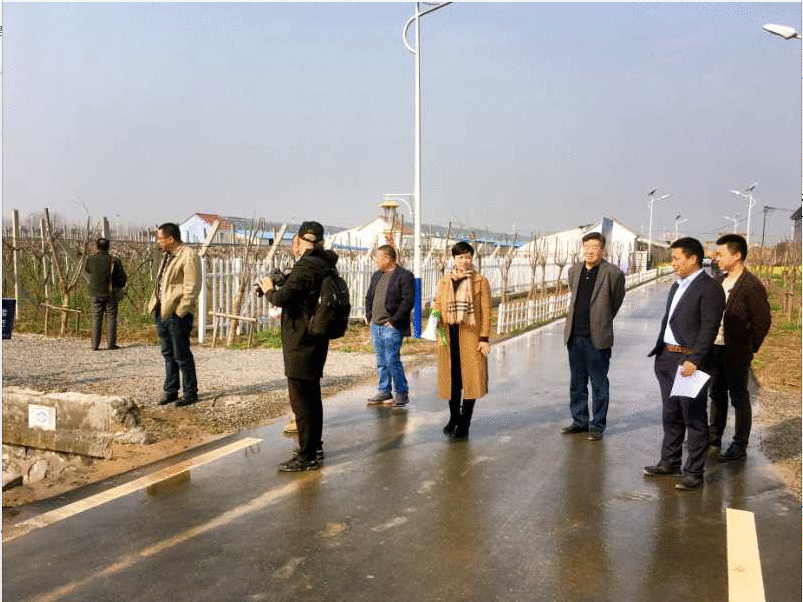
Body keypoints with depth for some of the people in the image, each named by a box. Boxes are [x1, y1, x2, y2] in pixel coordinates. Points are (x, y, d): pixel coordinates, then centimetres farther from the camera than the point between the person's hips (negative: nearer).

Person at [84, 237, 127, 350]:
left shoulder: (90, 260, -3)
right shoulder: (114, 261, -7)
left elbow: (87, 272, 13)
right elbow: (123, 277, 0)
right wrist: (118, 288, 15)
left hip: (95, 294, 2)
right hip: (110, 294, -2)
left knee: (96, 319, 6)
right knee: (112, 318, 5)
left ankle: (95, 345, 6)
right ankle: (111, 343, 3)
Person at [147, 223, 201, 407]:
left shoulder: (189, 256, -13)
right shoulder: (167, 256, 17)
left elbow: (192, 288, -18)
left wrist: (180, 311, -19)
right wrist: (154, 304, 14)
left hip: (177, 314, -9)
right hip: (162, 312, 9)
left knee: (182, 355, -1)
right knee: (168, 353, 16)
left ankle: (191, 393, 11)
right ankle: (170, 391, 26)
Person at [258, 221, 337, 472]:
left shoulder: (305, 266, -19)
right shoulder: (323, 265, 11)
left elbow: (282, 298, -25)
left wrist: (270, 290, -5)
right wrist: (280, 286, 7)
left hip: (301, 344, -10)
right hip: (315, 341, 10)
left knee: (301, 399, -3)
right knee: (311, 396, 20)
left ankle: (307, 456, 3)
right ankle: (314, 447, 33)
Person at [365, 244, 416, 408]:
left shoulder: (405, 276, -8)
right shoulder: (376, 275, 17)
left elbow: (408, 301, -14)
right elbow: (369, 297, 24)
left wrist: (394, 321, -15)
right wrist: (369, 317, 11)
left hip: (392, 327, -7)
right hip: (375, 326, 8)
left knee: (392, 361, -7)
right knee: (381, 362, 12)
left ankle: (402, 393, 6)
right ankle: (384, 391, 22)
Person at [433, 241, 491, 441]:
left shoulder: (481, 282, 2)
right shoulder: (444, 281, 12)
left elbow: (486, 311, -1)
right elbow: (437, 306, 16)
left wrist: (484, 337, -7)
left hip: (471, 335, -3)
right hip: (449, 335, 3)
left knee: (470, 377, -2)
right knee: (451, 378, 10)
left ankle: (464, 424, 7)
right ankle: (454, 417, 28)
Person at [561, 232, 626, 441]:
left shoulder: (612, 273, -8)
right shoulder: (574, 270, 9)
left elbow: (617, 301, 6)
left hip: (597, 337, -5)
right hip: (575, 335, 6)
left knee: (599, 384, 4)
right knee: (577, 383, 14)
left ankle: (597, 425, 15)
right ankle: (579, 421, 27)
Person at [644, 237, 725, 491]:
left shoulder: (709, 288, -11)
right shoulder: (677, 286, 17)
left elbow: (709, 329, -17)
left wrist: (694, 361, -22)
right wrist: (659, 353, 14)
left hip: (690, 360, -8)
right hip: (667, 358, 9)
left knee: (695, 419, 1)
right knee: (671, 415, 16)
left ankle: (694, 472, 10)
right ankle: (669, 462, 28)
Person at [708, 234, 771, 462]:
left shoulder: (752, 286, -15)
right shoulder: (719, 281, 8)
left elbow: (763, 321, -13)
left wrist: (749, 349, -7)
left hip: (736, 352, -7)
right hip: (715, 348, 7)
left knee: (739, 398, 4)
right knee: (717, 394, 18)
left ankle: (740, 447, 15)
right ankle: (714, 437, 32)